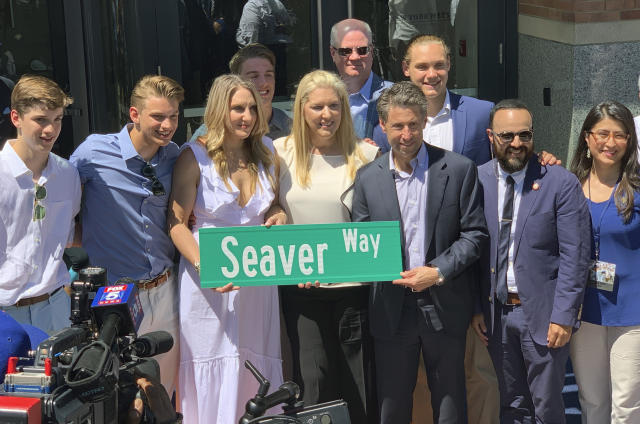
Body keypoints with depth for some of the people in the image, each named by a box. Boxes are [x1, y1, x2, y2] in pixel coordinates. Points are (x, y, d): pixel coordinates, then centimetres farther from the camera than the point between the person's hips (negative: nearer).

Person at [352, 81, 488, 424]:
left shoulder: (459, 169, -2)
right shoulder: (368, 178, 4)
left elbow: (475, 233, -3)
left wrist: (438, 271, -14)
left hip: (445, 305, -1)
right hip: (392, 308, 2)